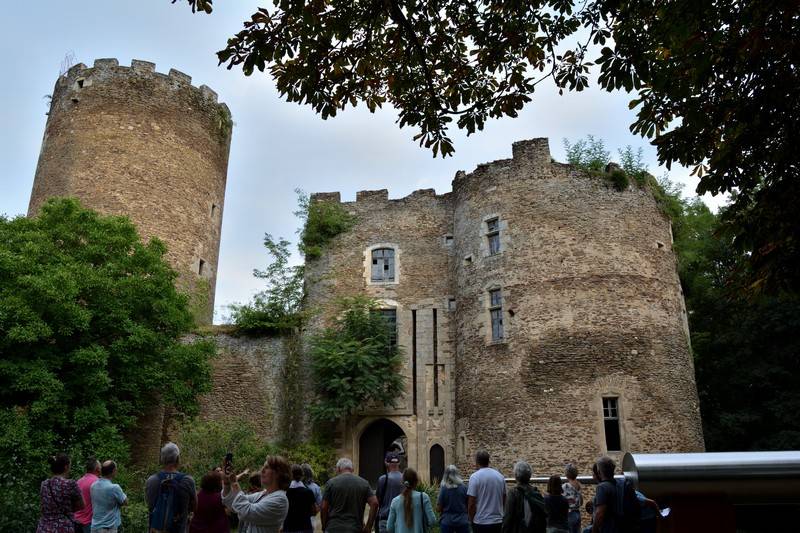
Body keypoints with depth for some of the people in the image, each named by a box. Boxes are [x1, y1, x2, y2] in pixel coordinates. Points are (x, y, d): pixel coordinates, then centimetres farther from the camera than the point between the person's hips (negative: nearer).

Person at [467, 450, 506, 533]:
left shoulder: (475, 477, -11)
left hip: (481, 522, -5)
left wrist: (471, 520, 1)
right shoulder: (500, 476, 5)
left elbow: (471, 504, -12)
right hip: (498, 521, 5)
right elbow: (504, 500, 13)